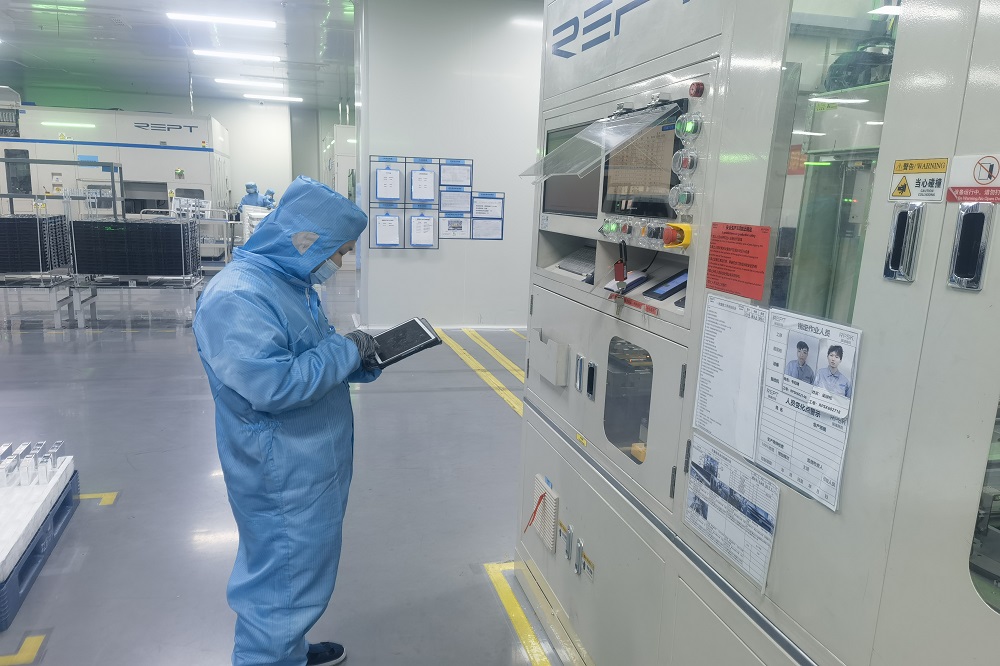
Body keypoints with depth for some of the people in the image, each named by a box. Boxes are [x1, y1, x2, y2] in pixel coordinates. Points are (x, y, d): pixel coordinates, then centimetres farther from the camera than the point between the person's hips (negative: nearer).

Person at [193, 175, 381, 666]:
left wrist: (357, 359, -1)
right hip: (282, 477, -10)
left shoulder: (290, 282, 7)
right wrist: (345, 350, -21)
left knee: (300, 570, 25)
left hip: (311, 465, 10)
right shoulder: (236, 298, -25)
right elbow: (274, 384, -32)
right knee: (284, 583, 5)